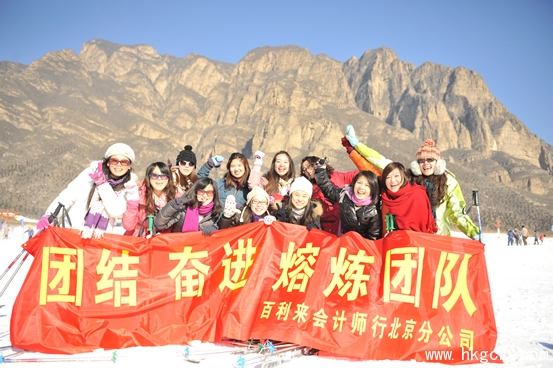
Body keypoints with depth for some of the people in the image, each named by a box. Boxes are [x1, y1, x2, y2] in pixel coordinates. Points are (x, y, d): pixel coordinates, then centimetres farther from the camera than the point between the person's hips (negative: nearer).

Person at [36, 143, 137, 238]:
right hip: (72, 228, -1)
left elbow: (115, 212, -15)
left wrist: (102, 183, -18)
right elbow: (69, 194, -3)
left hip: (98, 236, 1)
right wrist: (50, 215, -13)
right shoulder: (93, 171, -3)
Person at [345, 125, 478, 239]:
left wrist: (474, 234, -4)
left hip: (439, 237, 0)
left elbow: (458, 213, 8)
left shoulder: (449, 182, 4)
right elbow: (384, 164, 2)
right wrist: (356, 144, 1)